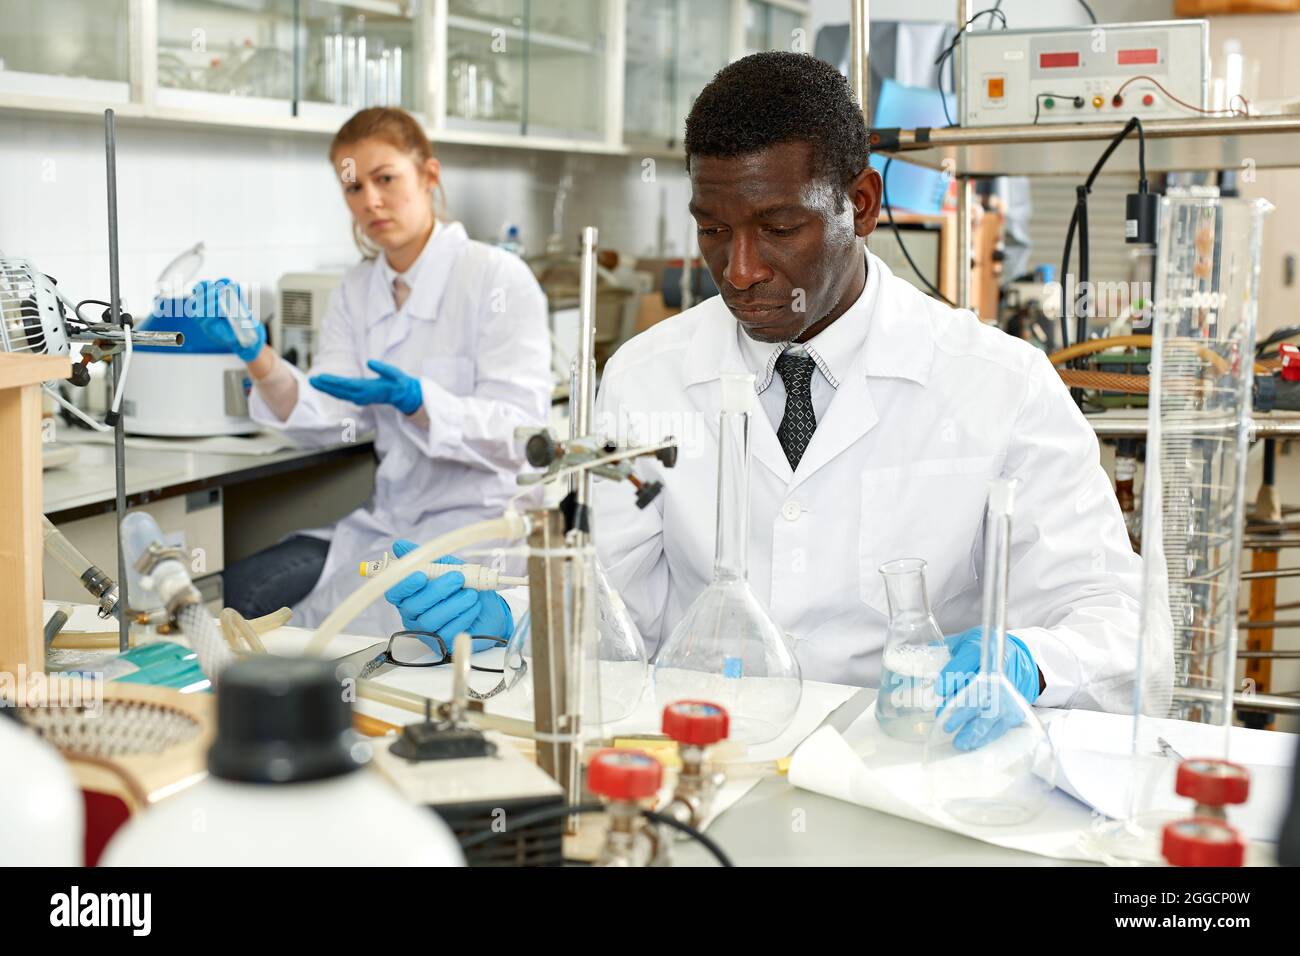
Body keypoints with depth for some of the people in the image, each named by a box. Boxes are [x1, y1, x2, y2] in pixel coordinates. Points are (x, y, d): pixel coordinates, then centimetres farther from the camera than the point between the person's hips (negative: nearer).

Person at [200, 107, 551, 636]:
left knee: (325, 625, -25)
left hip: (482, 524, -6)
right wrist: (260, 361, -18)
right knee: (241, 590, -11)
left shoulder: (498, 278, -9)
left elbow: (520, 430, -16)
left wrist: (415, 401, -31)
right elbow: (330, 418, 0)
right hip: (388, 522, 7)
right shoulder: (357, 291, 12)